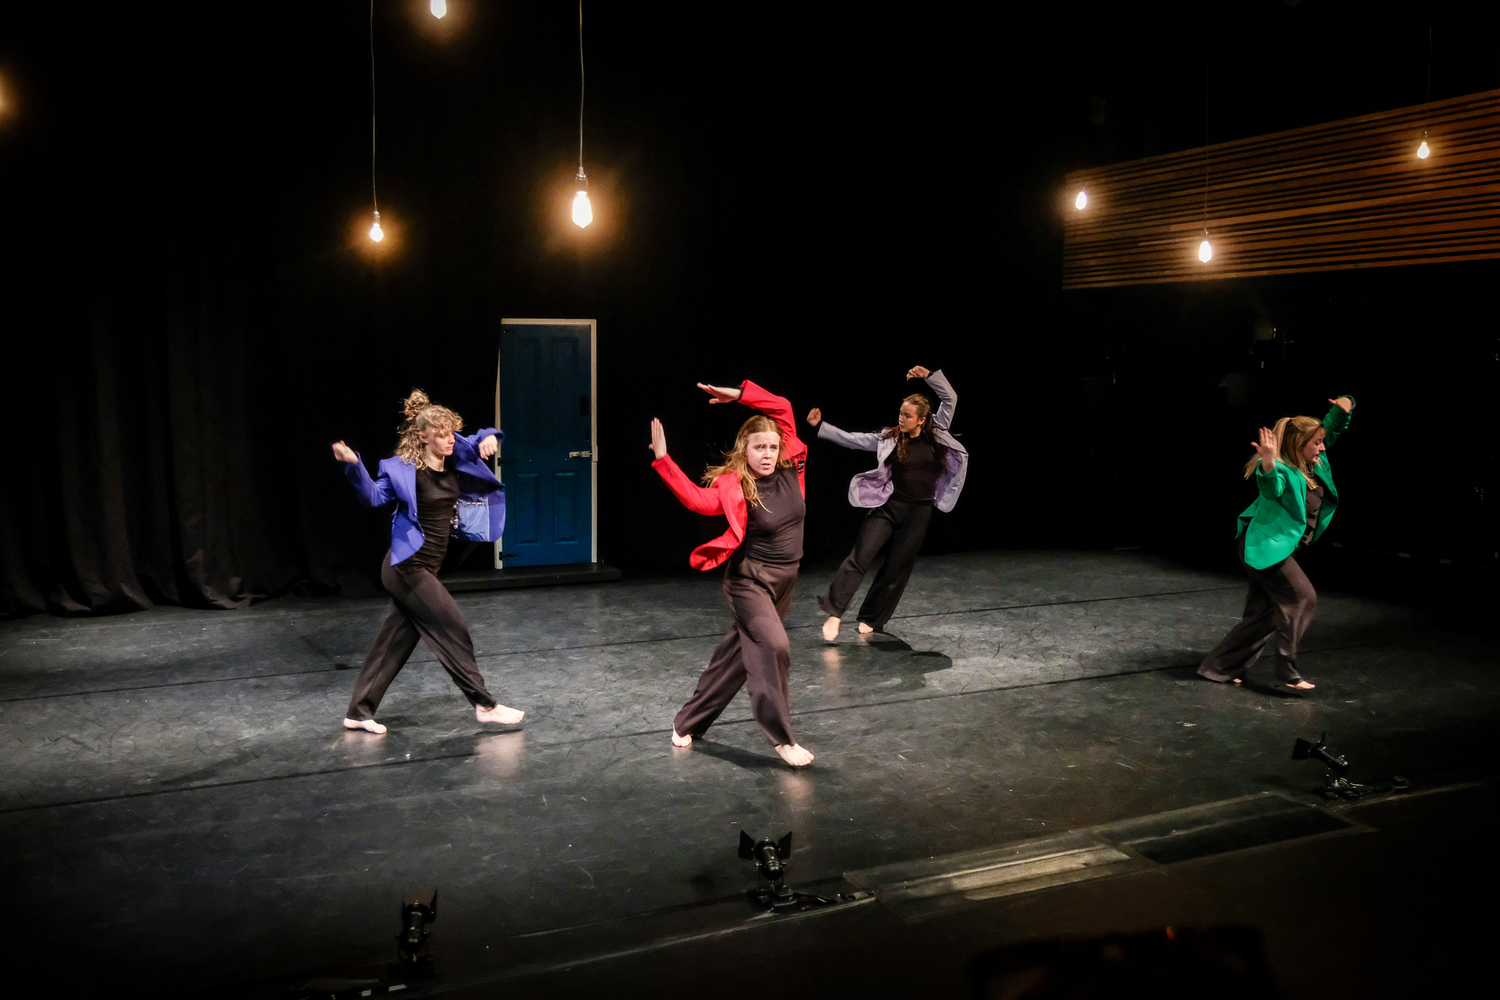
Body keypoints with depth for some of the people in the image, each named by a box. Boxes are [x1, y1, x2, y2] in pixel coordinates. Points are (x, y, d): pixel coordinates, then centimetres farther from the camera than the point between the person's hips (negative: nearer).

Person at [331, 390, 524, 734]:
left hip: (424, 568, 8)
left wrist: (489, 439, -4)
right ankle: (485, 706, 6)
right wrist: (353, 466, -37)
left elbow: (482, 442, 19)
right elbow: (374, 495, -21)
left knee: (395, 640, 12)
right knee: (452, 629, -4)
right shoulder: (405, 469, -14)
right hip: (408, 567, -8)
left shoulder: (454, 460, 6)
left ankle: (358, 712, 22)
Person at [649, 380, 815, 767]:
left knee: (736, 653, 13)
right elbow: (697, 499, -32)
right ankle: (781, 738, -6)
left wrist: (740, 395, -4)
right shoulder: (734, 484, -16)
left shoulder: (789, 469, -4)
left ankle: (688, 723, 28)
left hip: (785, 579, 6)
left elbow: (782, 409, 0)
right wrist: (663, 460, -39)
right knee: (774, 647, -20)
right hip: (749, 580, -6)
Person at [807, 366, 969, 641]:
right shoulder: (889, 438, 1)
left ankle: (871, 621, 18)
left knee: (897, 568, 5)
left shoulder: (936, 435, 2)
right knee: (860, 557, -12)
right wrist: (820, 426, -6)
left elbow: (950, 399, 0)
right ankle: (834, 613, -9)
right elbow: (851, 439, 1)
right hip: (888, 506, -1)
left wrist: (929, 376, -10)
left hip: (919, 513, 1)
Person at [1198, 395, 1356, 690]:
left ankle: (1219, 667, 17)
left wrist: (1343, 406, -3)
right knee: (1301, 598, -13)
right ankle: (1287, 671, -8)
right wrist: (1268, 462, -63)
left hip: (1279, 549, 10)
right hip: (1266, 547, -10)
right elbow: (1271, 487, -43)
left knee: (1261, 614, 10)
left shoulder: (1314, 465, 6)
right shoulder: (1281, 470, -20)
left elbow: (1333, 428, 17)